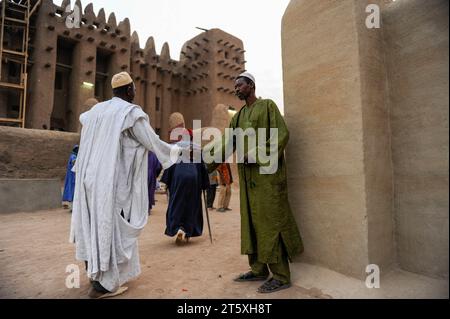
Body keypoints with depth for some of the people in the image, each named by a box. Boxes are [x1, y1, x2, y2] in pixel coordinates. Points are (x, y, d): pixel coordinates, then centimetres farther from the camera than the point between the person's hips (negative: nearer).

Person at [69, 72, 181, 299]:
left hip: (90, 175, 8)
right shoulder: (131, 111, -10)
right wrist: (176, 149, 5)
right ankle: (103, 284, 9)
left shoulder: (97, 109, 11)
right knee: (110, 226, 1)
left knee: (95, 222, 18)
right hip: (113, 178, -8)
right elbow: (152, 142, -10)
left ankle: (94, 271, 34)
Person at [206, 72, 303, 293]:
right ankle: (258, 269, 21)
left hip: (266, 173, -7)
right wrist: (207, 166, 0)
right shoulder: (239, 116, 19)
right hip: (247, 175, 7)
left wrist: (258, 155, -20)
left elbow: (281, 134, -9)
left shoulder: (267, 106, 2)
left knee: (270, 221, -5)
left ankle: (280, 276, 6)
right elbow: (227, 144, 11)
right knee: (251, 221, 8)